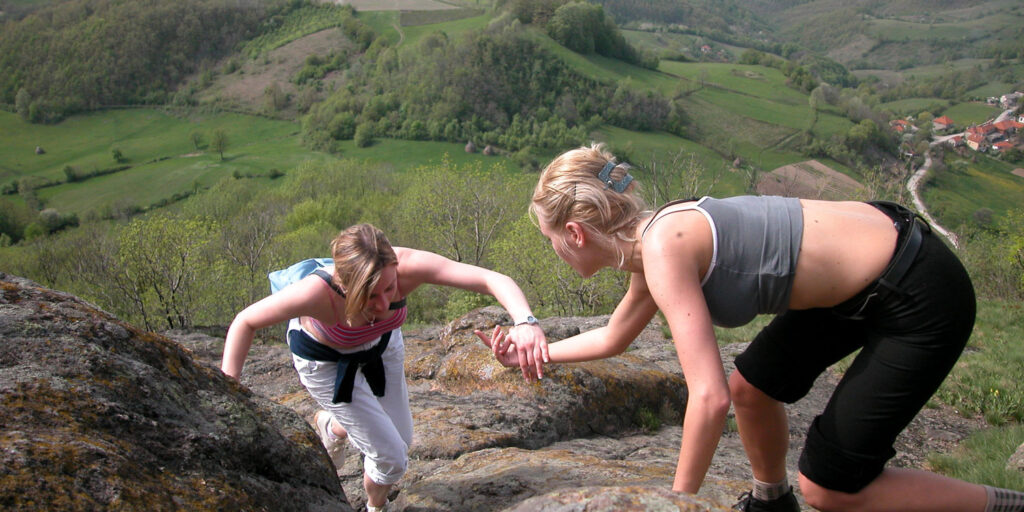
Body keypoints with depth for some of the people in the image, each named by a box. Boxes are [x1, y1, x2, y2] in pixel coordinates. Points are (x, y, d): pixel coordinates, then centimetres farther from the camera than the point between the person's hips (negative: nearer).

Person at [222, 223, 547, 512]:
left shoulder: (407, 267, -39)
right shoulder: (318, 292, -43)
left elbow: (492, 280, -45)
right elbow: (245, 323, -26)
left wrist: (525, 321, -63)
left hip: (381, 342, 4)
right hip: (324, 359, -3)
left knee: (402, 439, 17)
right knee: (390, 457, -2)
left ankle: (332, 425, 48)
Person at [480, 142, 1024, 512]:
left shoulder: (664, 250, -22)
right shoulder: (652, 241, 6)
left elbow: (708, 397, -25)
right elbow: (612, 338, 24)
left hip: (919, 299, -9)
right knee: (751, 387, 17)